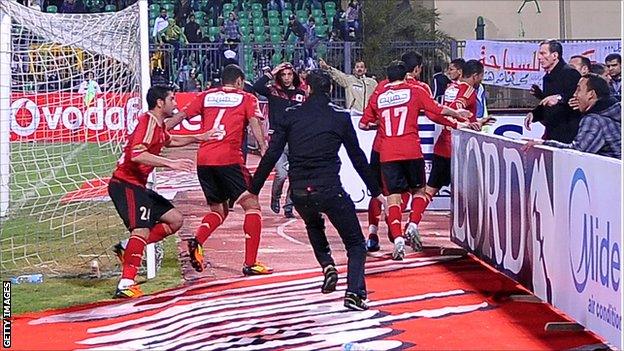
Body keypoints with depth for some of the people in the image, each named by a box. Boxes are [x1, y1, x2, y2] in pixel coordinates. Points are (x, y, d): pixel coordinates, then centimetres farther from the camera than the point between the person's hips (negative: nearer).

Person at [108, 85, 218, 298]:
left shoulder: (157, 124, 16)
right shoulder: (148, 122, -15)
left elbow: (169, 141, 39)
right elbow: (137, 155, -29)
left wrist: (198, 138, 33)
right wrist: (171, 163, -30)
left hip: (137, 185, 10)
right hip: (125, 184, -10)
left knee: (175, 219, 12)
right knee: (142, 230, -26)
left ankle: (127, 249, 6)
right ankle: (126, 285, -34)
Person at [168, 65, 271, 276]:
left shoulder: (206, 96, 19)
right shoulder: (246, 99, 11)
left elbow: (181, 114, 14)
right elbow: (254, 123, -5)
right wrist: (264, 149, -13)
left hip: (203, 160, 5)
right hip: (229, 159, -5)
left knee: (218, 210, 20)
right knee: (252, 206, 3)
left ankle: (197, 241, -8)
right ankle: (250, 263, -6)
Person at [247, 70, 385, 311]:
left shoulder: (291, 115, 7)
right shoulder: (340, 116, 5)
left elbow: (271, 156, 4)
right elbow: (357, 157, 11)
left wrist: (253, 190, 10)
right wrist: (375, 192, 21)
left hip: (299, 192, 3)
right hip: (330, 189, -3)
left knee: (313, 226, 36)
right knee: (355, 244, 8)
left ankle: (327, 265, 12)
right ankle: (354, 293, -13)